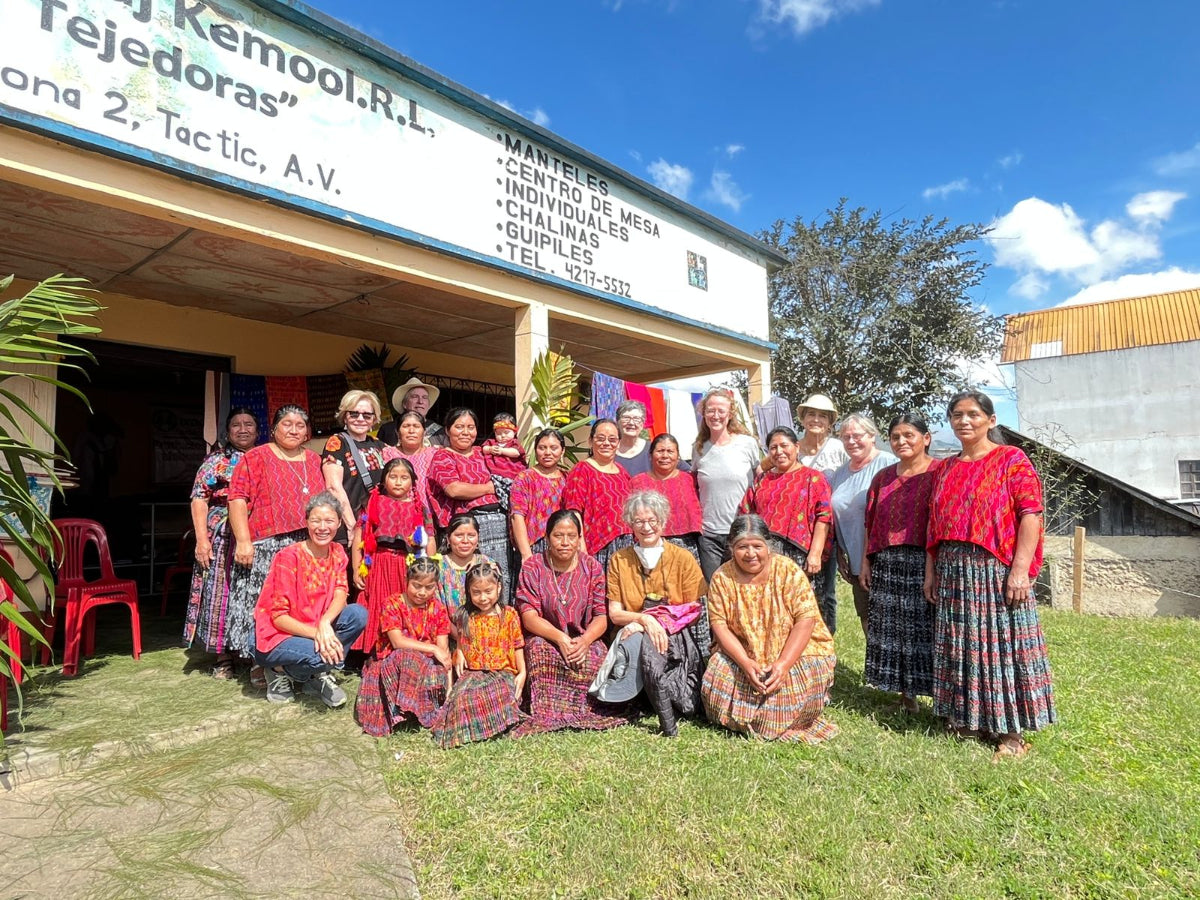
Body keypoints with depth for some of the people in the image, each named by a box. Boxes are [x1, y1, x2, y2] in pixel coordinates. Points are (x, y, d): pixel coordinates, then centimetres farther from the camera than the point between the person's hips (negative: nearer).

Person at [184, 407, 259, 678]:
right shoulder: (216, 460, 8)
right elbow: (199, 499, 1)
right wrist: (201, 539, -9)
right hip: (224, 539, -1)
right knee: (223, 593, 2)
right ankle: (225, 658, 13)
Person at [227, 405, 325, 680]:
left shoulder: (314, 461, 16)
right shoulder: (257, 457, 1)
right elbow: (238, 499, -6)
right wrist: (243, 541, -14)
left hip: (308, 547, 4)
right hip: (266, 546, -4)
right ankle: (262, 665, 8)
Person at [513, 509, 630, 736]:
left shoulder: (591, 567, 3)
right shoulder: (533, 567, -2)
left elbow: (601, 617, -3)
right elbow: (529, 616, -10)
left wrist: (585, 640, -23)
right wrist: (560, 638, -26)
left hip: (585, 639, 1)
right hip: (545, 638, -1)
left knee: (596, 658, -30)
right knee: (540, 650, -34)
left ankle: (584, 711, -8)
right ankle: (547, 714, -21)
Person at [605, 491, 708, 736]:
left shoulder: (683, 558, 2)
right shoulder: (619, 560, 6)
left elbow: (695, 612, -2)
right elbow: (615, 614, 2)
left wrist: (658, 621, -16)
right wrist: (644, 618, -19)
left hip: (677, 637, -1)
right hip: (634, 637, 1)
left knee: (648, 645, -34)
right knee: (645, 641, -34)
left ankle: (667, 719, -25)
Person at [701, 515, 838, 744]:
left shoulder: (788, 571, -10)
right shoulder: (722, 578, -5)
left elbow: (806, 620, -14)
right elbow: (719, 625, -9)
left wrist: (784, 664, -24)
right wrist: (744, 662, -23)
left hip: (795, 651, -1)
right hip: (741, 654, 2)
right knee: (718, 681, -23)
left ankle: (786, 726, 7)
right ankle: (737, 721, 7)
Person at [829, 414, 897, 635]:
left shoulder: (888, 464, -9)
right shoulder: (841, 473, 13)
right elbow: (834, 519, 18)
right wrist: (840, 555, 14)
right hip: (856, 562, 7)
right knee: (867, 620, 15)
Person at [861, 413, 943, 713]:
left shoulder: (940, 472, -2)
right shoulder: (883, 477, 15)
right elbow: (871, 523, 14)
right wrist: (866, 561, 10)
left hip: (925, 563, -5)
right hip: (887, 564, 5)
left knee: (925, 628, -3)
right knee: (893, 630, 8)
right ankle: (905, 695, 20)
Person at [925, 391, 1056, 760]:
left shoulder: (1012, 460, -2)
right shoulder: (947, 468, 15)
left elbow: (1031, 515, -10)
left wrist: (1020, 569, -18)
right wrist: (931, 570, 11)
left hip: (996, 570, -6)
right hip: (953, 571, 6)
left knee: (1000, 644, -2)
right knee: (960, 646, 9)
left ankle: (1011, 732, 8)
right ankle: (968, 719, 22)